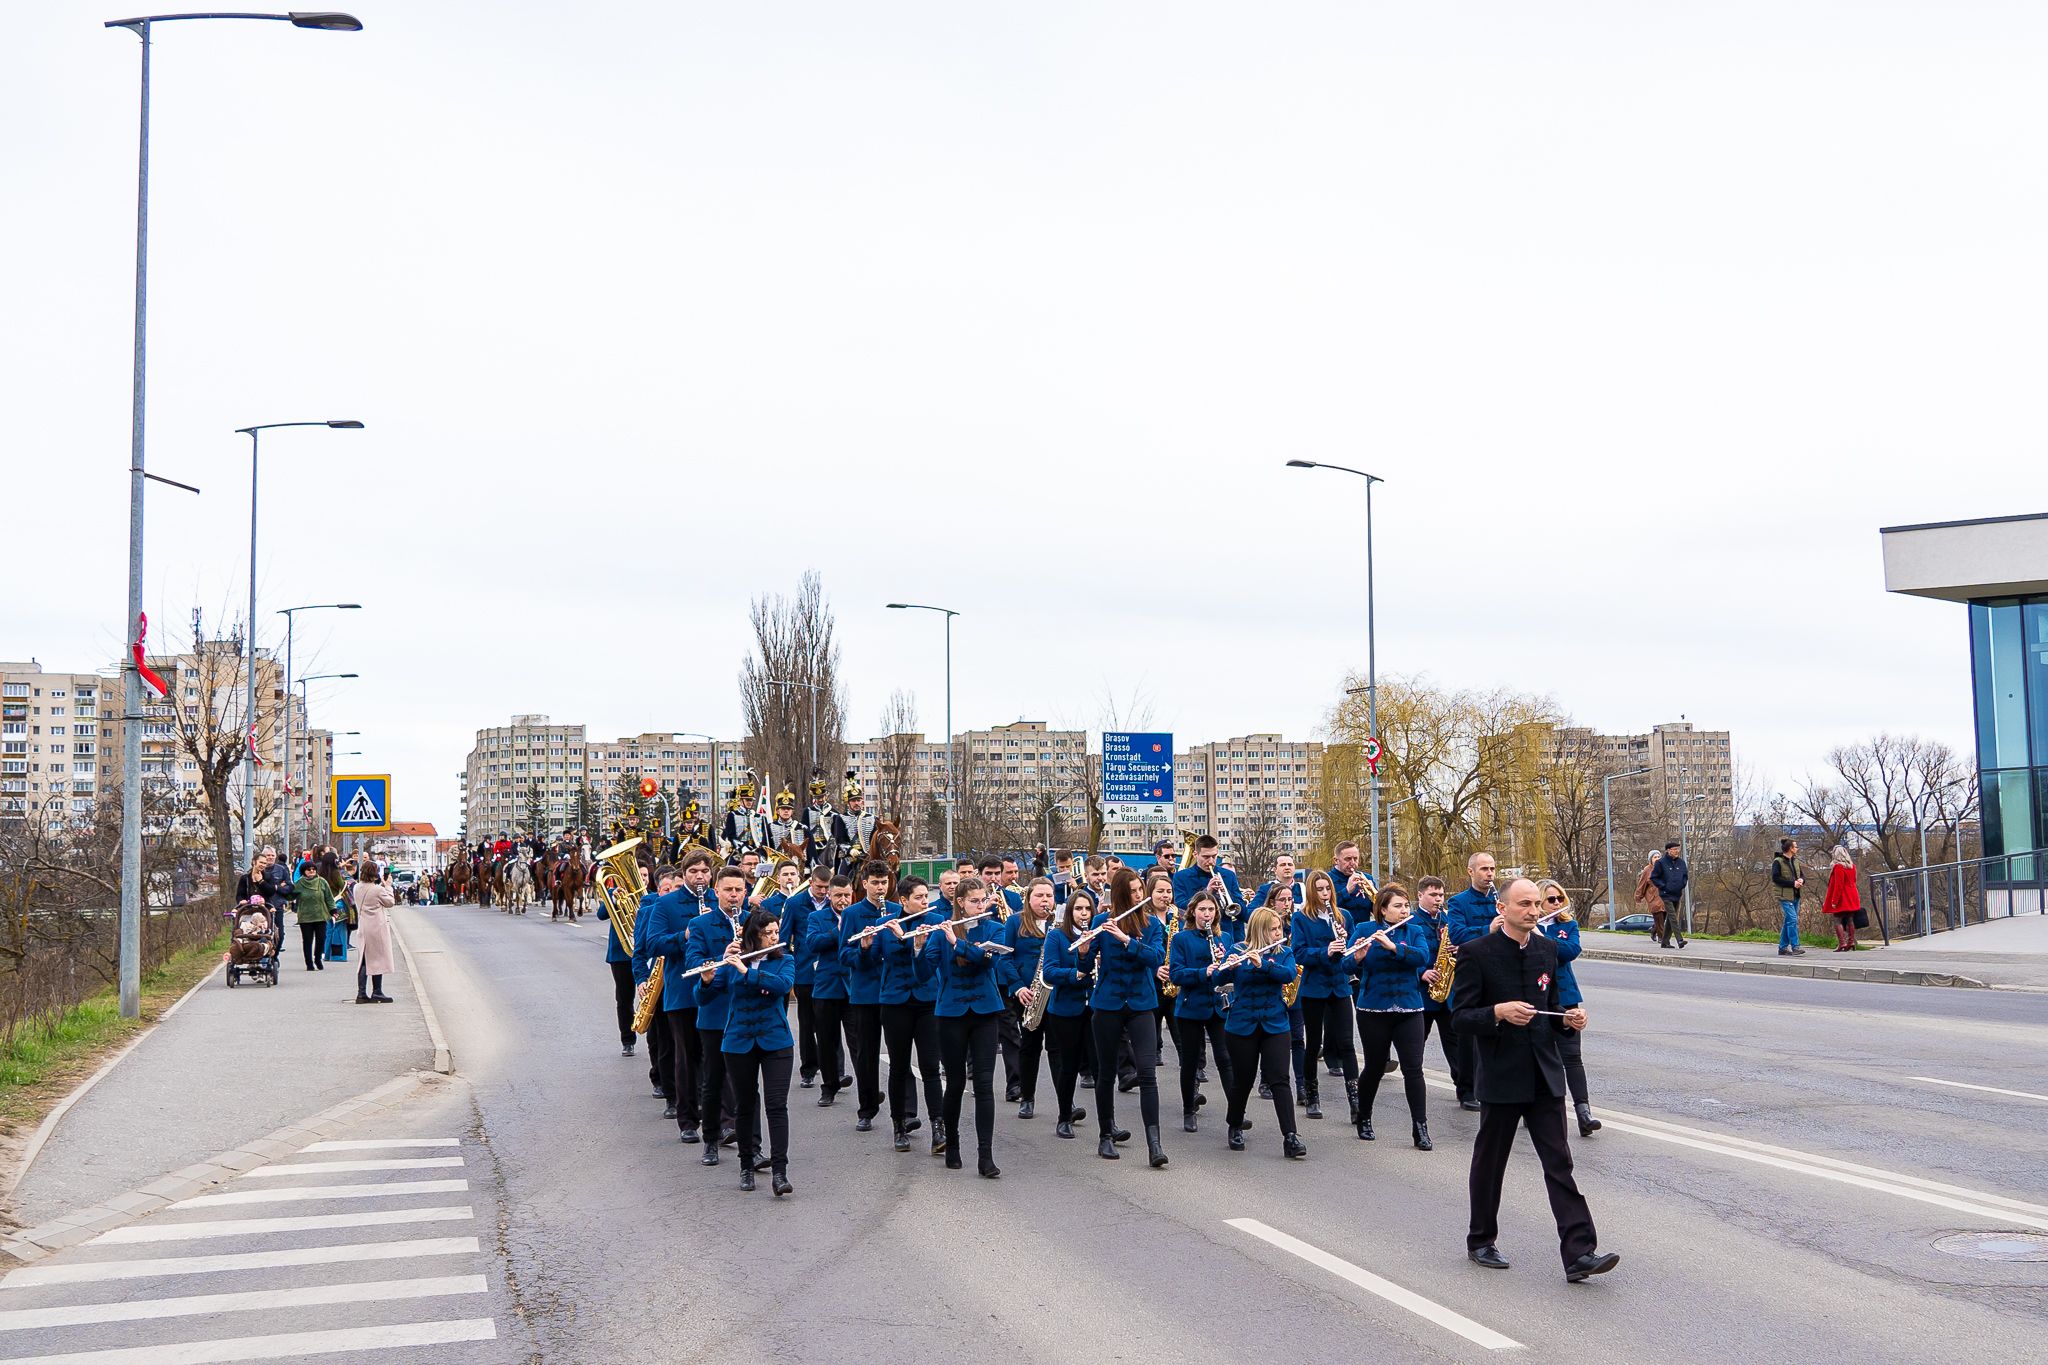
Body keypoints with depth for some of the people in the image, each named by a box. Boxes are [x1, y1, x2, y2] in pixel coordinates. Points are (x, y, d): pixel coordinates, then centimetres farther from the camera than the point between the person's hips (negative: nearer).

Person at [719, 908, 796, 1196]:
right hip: (739, 1042, 1)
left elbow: (784, 985, -19)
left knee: (777, 1105, -9)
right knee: (745, 1106, 9)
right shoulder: (732, 962, 1)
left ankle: (779, 1172, -12)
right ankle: (747, 1165, 24)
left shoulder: (785, 961, 2)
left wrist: (747, 972, -26)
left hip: (775, 1042, -1)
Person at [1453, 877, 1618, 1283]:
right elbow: (1460, 1016, -11)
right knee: (1490, 1161, 10)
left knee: (1560, 1164, -1)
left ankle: (1579, 1253, -4)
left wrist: (1568, 1018, -2)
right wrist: (1498, 1013, -28)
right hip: (1500, 1077, -4)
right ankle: (1480, 1241, 27)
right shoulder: (1477, 953, -10)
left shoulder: (1547, 949, 7)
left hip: (1545, 1074, 4)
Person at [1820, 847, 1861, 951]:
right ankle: (1851, 942, 11)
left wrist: (1834, 901, -16)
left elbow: (1838, 885, -18)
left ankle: (1842, 943, -10)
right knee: (1850, 920, 10)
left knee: (1837, 920, -4)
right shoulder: (1852, 866, 10)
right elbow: (1853, 882, 17)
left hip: (1841, 899, -8)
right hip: (1852, 899, 8)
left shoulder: (1838, 867, -15)